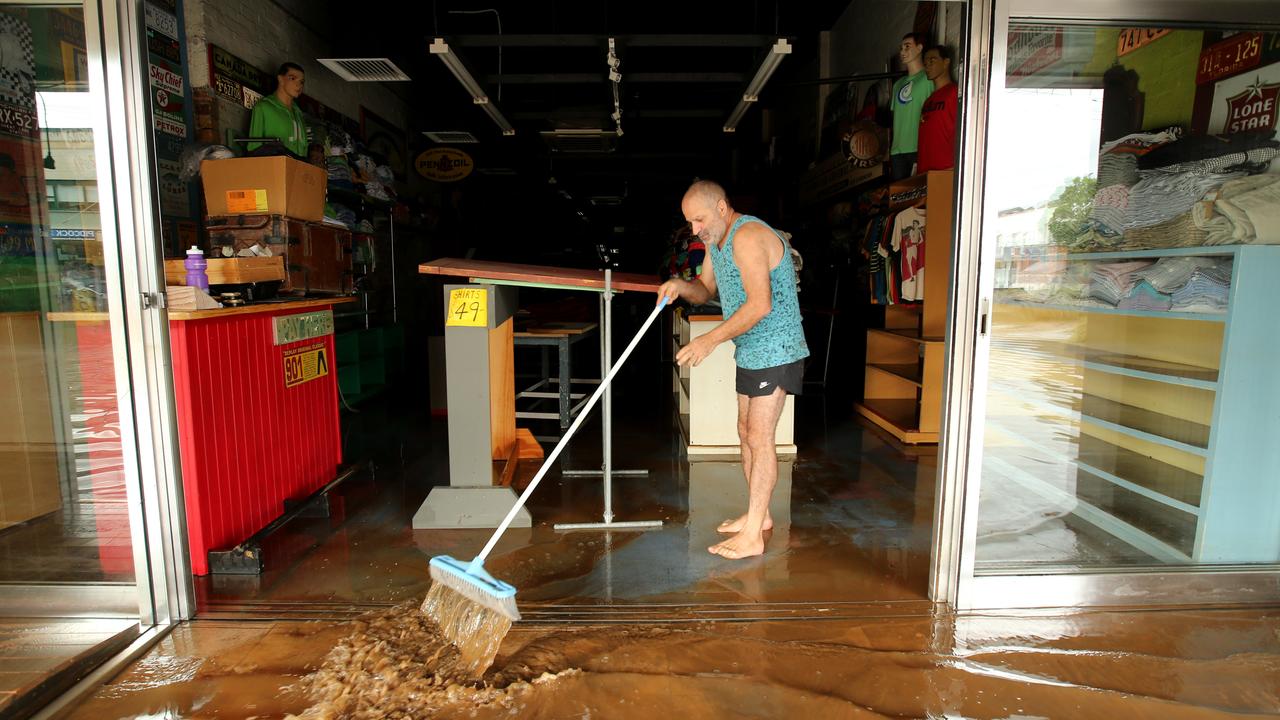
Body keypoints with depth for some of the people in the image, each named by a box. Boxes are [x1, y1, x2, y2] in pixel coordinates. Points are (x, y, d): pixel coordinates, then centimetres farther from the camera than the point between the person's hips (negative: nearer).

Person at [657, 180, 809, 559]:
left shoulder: (748, 236, -21)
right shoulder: (717, 240, 11)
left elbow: (760, 303, -30)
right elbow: (706, 290, 16)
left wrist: (711, 340, -32)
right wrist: (682, 286, -6)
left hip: (775, 351, -10)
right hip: (750, 351, 10)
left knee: (759, 437, -8)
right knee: (747, 433, 15)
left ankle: (752, 536, -1)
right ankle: (758, 514, 28)